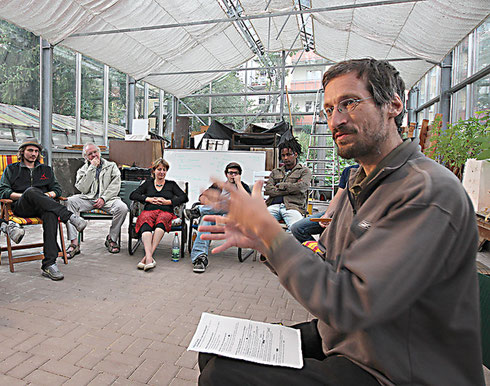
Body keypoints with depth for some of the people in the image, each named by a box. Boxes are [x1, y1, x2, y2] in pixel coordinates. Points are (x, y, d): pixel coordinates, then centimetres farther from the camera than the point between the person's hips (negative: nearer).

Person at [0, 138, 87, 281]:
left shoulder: (46, 170, 27)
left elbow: (57, 188, 18)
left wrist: (48, 195, -5)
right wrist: (23, 196, -9)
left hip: (42, 207, 1)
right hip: (20, 208, -1)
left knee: (51, 215, -39)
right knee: (31, 191, -39)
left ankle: (49, 264, -46)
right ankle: (70, 216, -50)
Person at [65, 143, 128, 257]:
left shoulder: (111, 166, 13)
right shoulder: (82, 170, 14)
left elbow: (115, 186, 2)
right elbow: (83, 189, -5)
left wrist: (103, 198, -13)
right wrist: (92, 168, -5)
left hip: (107, 198, -1)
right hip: (88, 199, 1)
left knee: (122, 208, -31)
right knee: (69, 202, -27)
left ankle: (111, 239, -8)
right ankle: (74, 243, -26)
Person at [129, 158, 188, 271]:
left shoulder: (171, 184, 26)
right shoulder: (148, 183, 29)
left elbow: (184, 197, 13)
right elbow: (132, 195, 18)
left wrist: (168, 201, 0)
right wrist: (148, 199, 2)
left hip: (166, 212, -1)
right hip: (149, 211, 1)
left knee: (161, 220, -39)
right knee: (146, 223, -37)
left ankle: (147, 256, -50)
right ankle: (149, 258, -55)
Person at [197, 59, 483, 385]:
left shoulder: (430, 190, -24)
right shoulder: (359, 185, 7)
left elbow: (345, 306, -29)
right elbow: (328, 273, 6)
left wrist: (265, 225, -24)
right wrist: (259, 240, -6)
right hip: (335, 340, 8)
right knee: (216, 353, 5)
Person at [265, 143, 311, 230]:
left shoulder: (305, 171, 18)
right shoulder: (275, 172, 27)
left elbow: (301, 187, -3)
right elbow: (268, 189, 10)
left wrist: (280, 186, 6)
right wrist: (290, 189, 1)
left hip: (293, 205, -2)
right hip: (274, 205, 3)